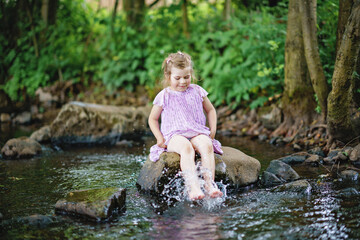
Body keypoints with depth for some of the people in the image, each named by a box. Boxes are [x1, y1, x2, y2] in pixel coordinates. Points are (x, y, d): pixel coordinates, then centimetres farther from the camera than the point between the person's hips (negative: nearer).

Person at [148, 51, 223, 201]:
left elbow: (210, 110, 25)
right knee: (186, 148, -38)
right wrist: (160, 138, -1)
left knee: (207, 145, -33)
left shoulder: (197, 91, 12)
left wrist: (213, 129, 11)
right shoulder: (164, 96, 4)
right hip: (174, 135, -3)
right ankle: (193, 187, -50)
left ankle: (210, 184, -39)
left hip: (197, 132, 3)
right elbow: (153, 119, 13)